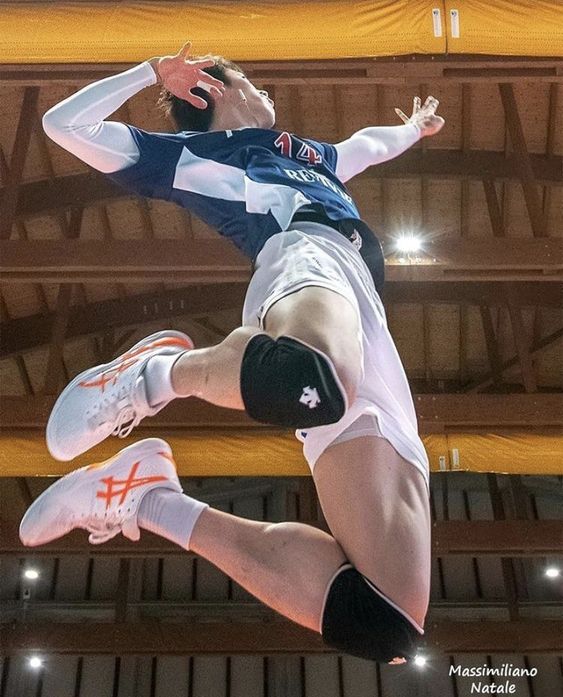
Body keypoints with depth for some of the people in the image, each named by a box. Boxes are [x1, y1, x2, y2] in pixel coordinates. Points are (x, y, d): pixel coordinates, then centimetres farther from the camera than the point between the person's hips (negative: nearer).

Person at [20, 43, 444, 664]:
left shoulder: (306, 153, 46)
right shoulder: (190, 151, 26)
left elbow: (367, 145, 68)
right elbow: (64, 124, 24)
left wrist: (414, 128, 84)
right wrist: (153, 71, 32)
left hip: (366, 326, 6)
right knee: (314, 379, -50)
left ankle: (152, 499, -7)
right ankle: (165, 371, -18)